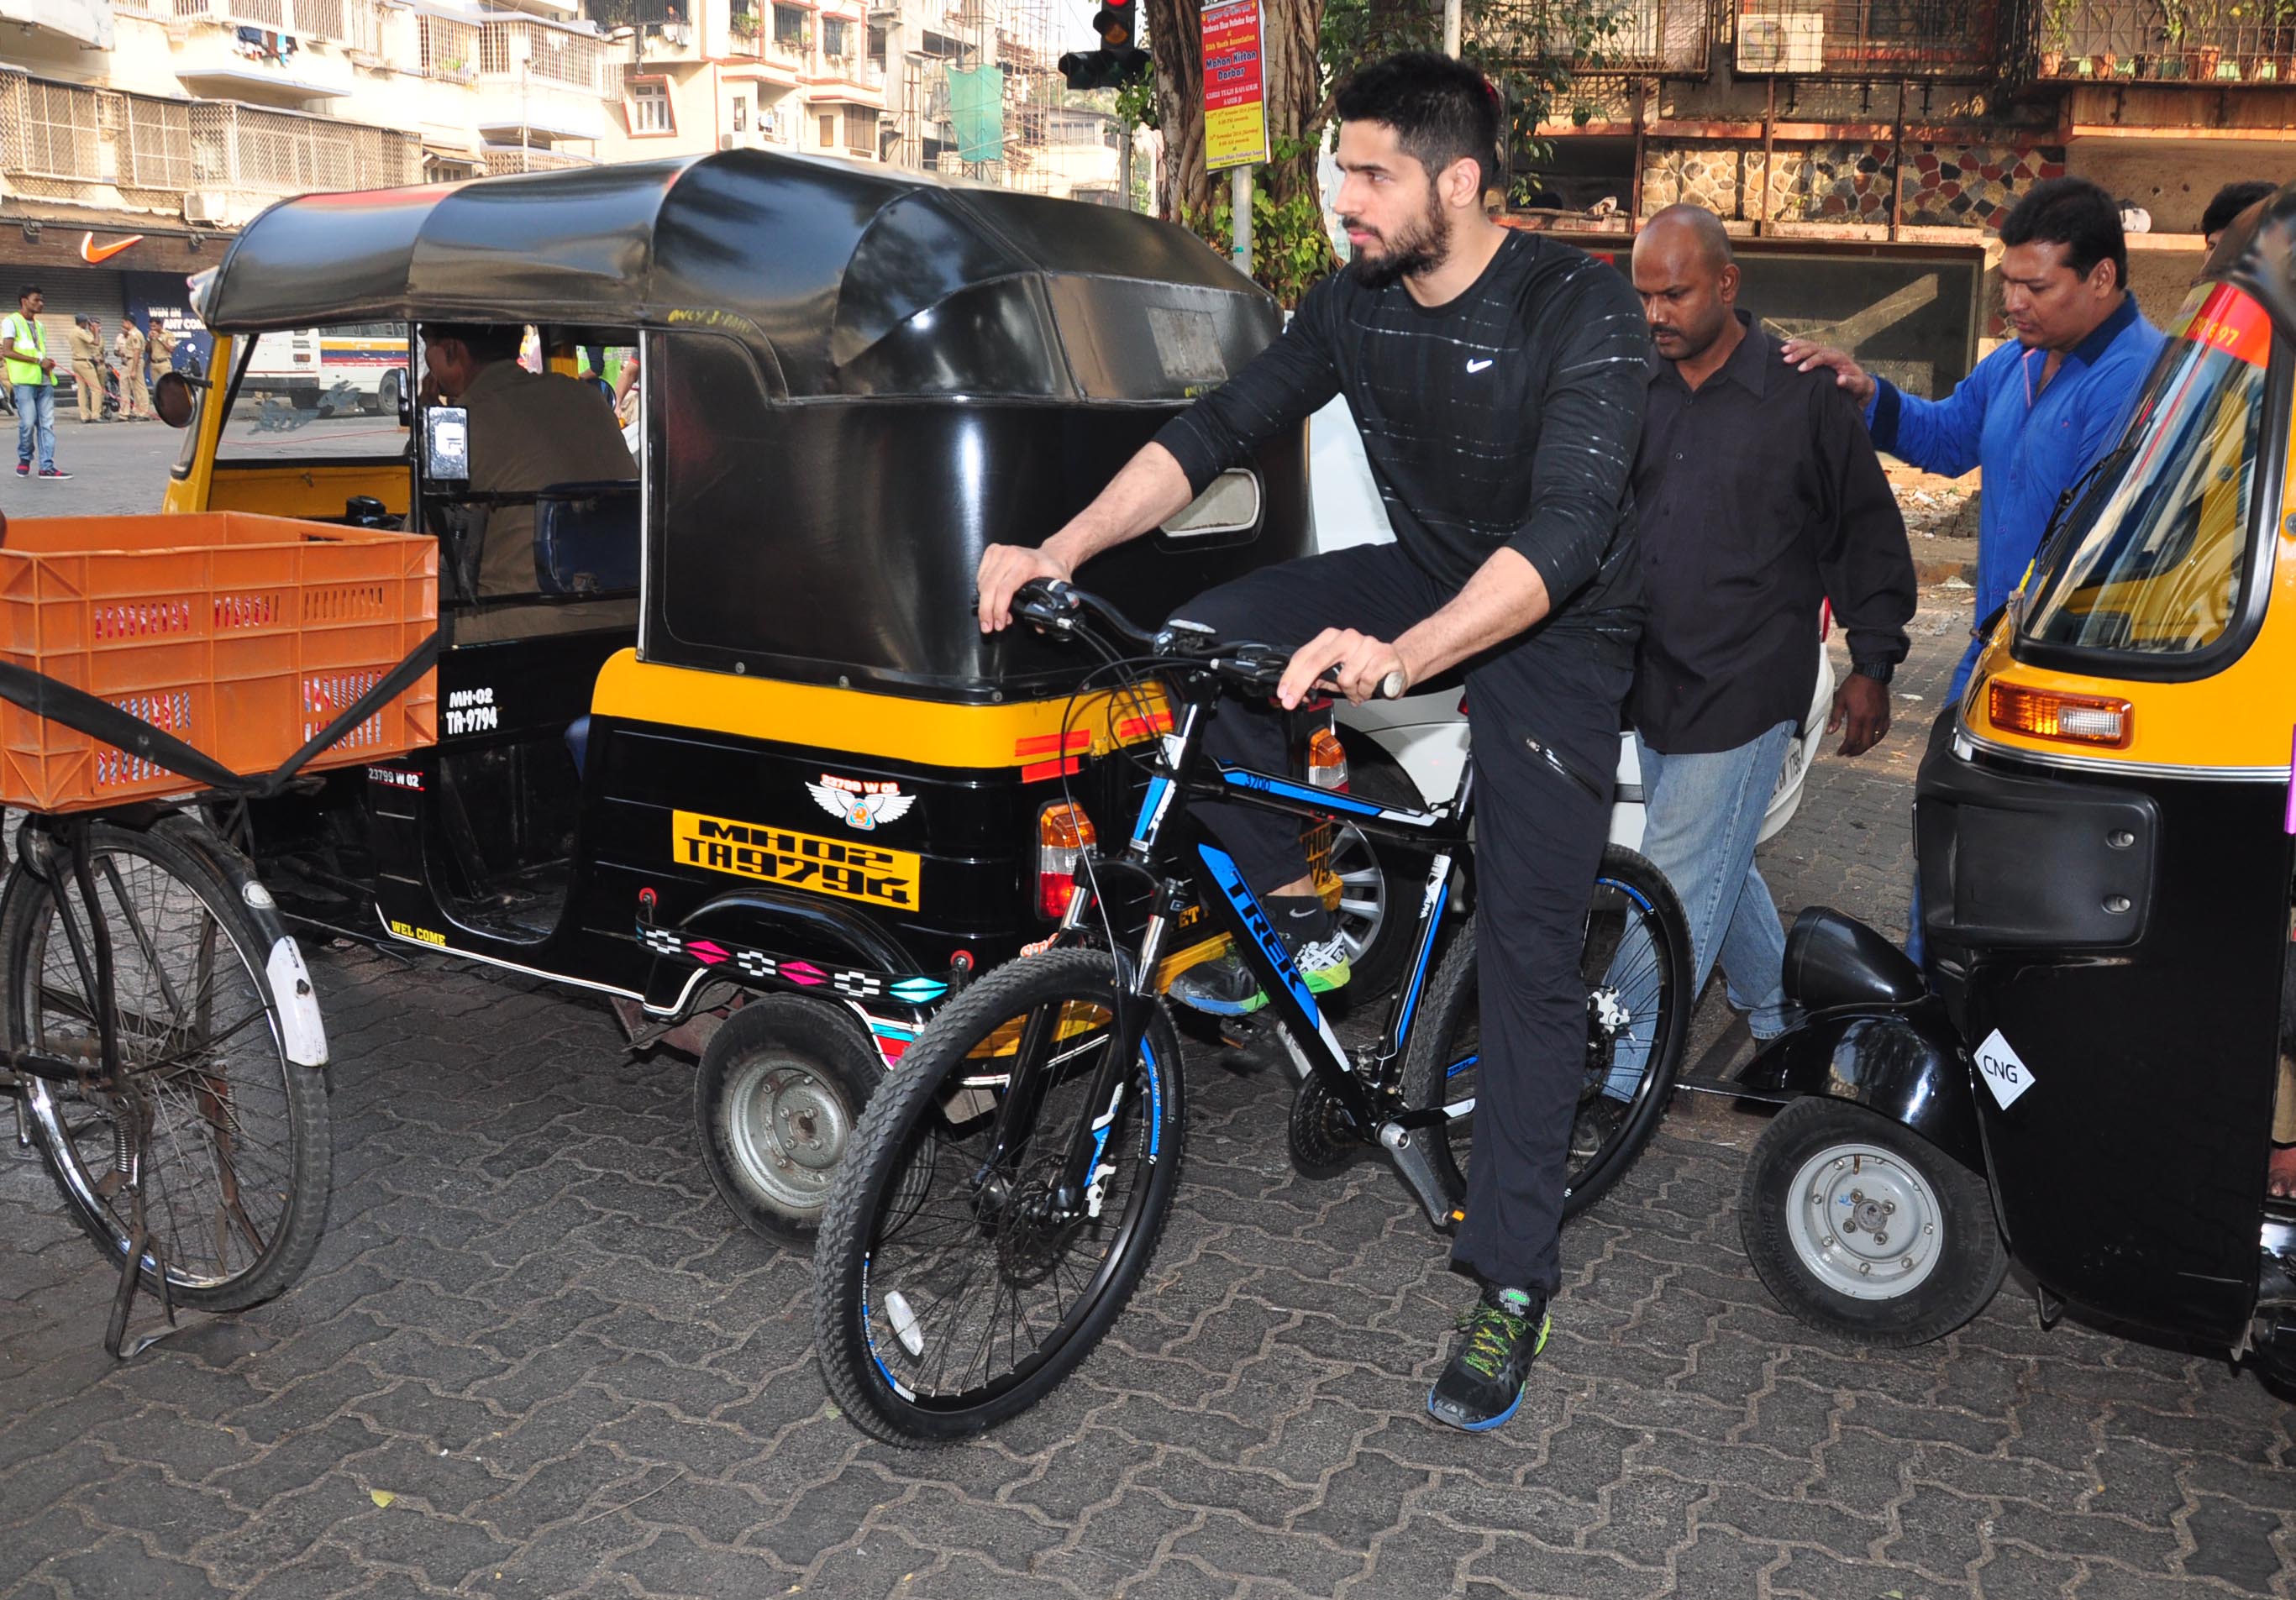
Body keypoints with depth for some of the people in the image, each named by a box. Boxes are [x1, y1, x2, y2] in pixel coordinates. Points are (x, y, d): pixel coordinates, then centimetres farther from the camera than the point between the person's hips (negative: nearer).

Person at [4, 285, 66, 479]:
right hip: (24, 381, -6)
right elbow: (7, 351, -9)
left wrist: (48, 362, 3)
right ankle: (24, 459, 13)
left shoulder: (39, 325, 21)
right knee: (28, 423, -8)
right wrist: (38, 360, -13)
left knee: (47, 424, 0)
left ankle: (47, 466, -1)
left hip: (44, 380, 6)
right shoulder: (11, 321, 0)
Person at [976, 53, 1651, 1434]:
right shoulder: (1357, 304, -5)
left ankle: (1513, 1282, 5)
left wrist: (1393, 657, -50)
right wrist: (1062, 550, -20)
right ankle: (1297, 920, -2)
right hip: (1422, 583, 6)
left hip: (1555, 628, -5)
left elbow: (1563, 537, -35)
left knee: (1529, 956, -7)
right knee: (1205, 636, -21)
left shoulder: (1582, 312, -24)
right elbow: (1219, 431, -6)